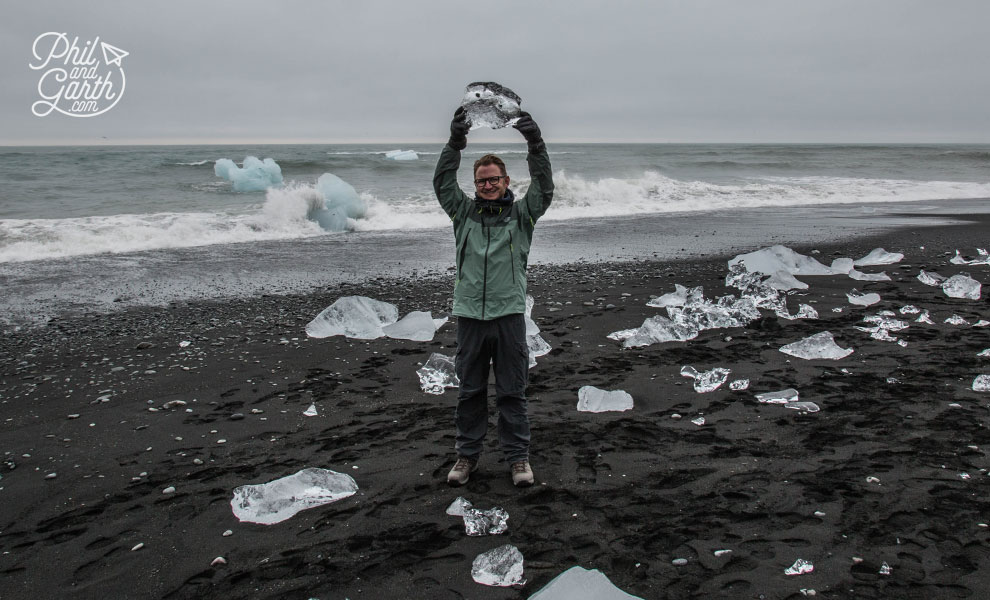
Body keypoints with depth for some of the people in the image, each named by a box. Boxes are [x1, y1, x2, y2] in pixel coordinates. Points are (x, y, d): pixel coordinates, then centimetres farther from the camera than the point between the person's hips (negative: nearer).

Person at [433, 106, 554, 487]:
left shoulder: (521, 214, 5)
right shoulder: (463, 212, 9)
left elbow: (544, 188, -7)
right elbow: (442, 184, -1)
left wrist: (535, 144, -19)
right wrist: (455, 142, -13)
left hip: (509, 315, -1)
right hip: (469, 315, 2)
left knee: (512, 392, 6)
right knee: (470, 391, 11)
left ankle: (518, 457, 17)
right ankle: (467, 455, 23)